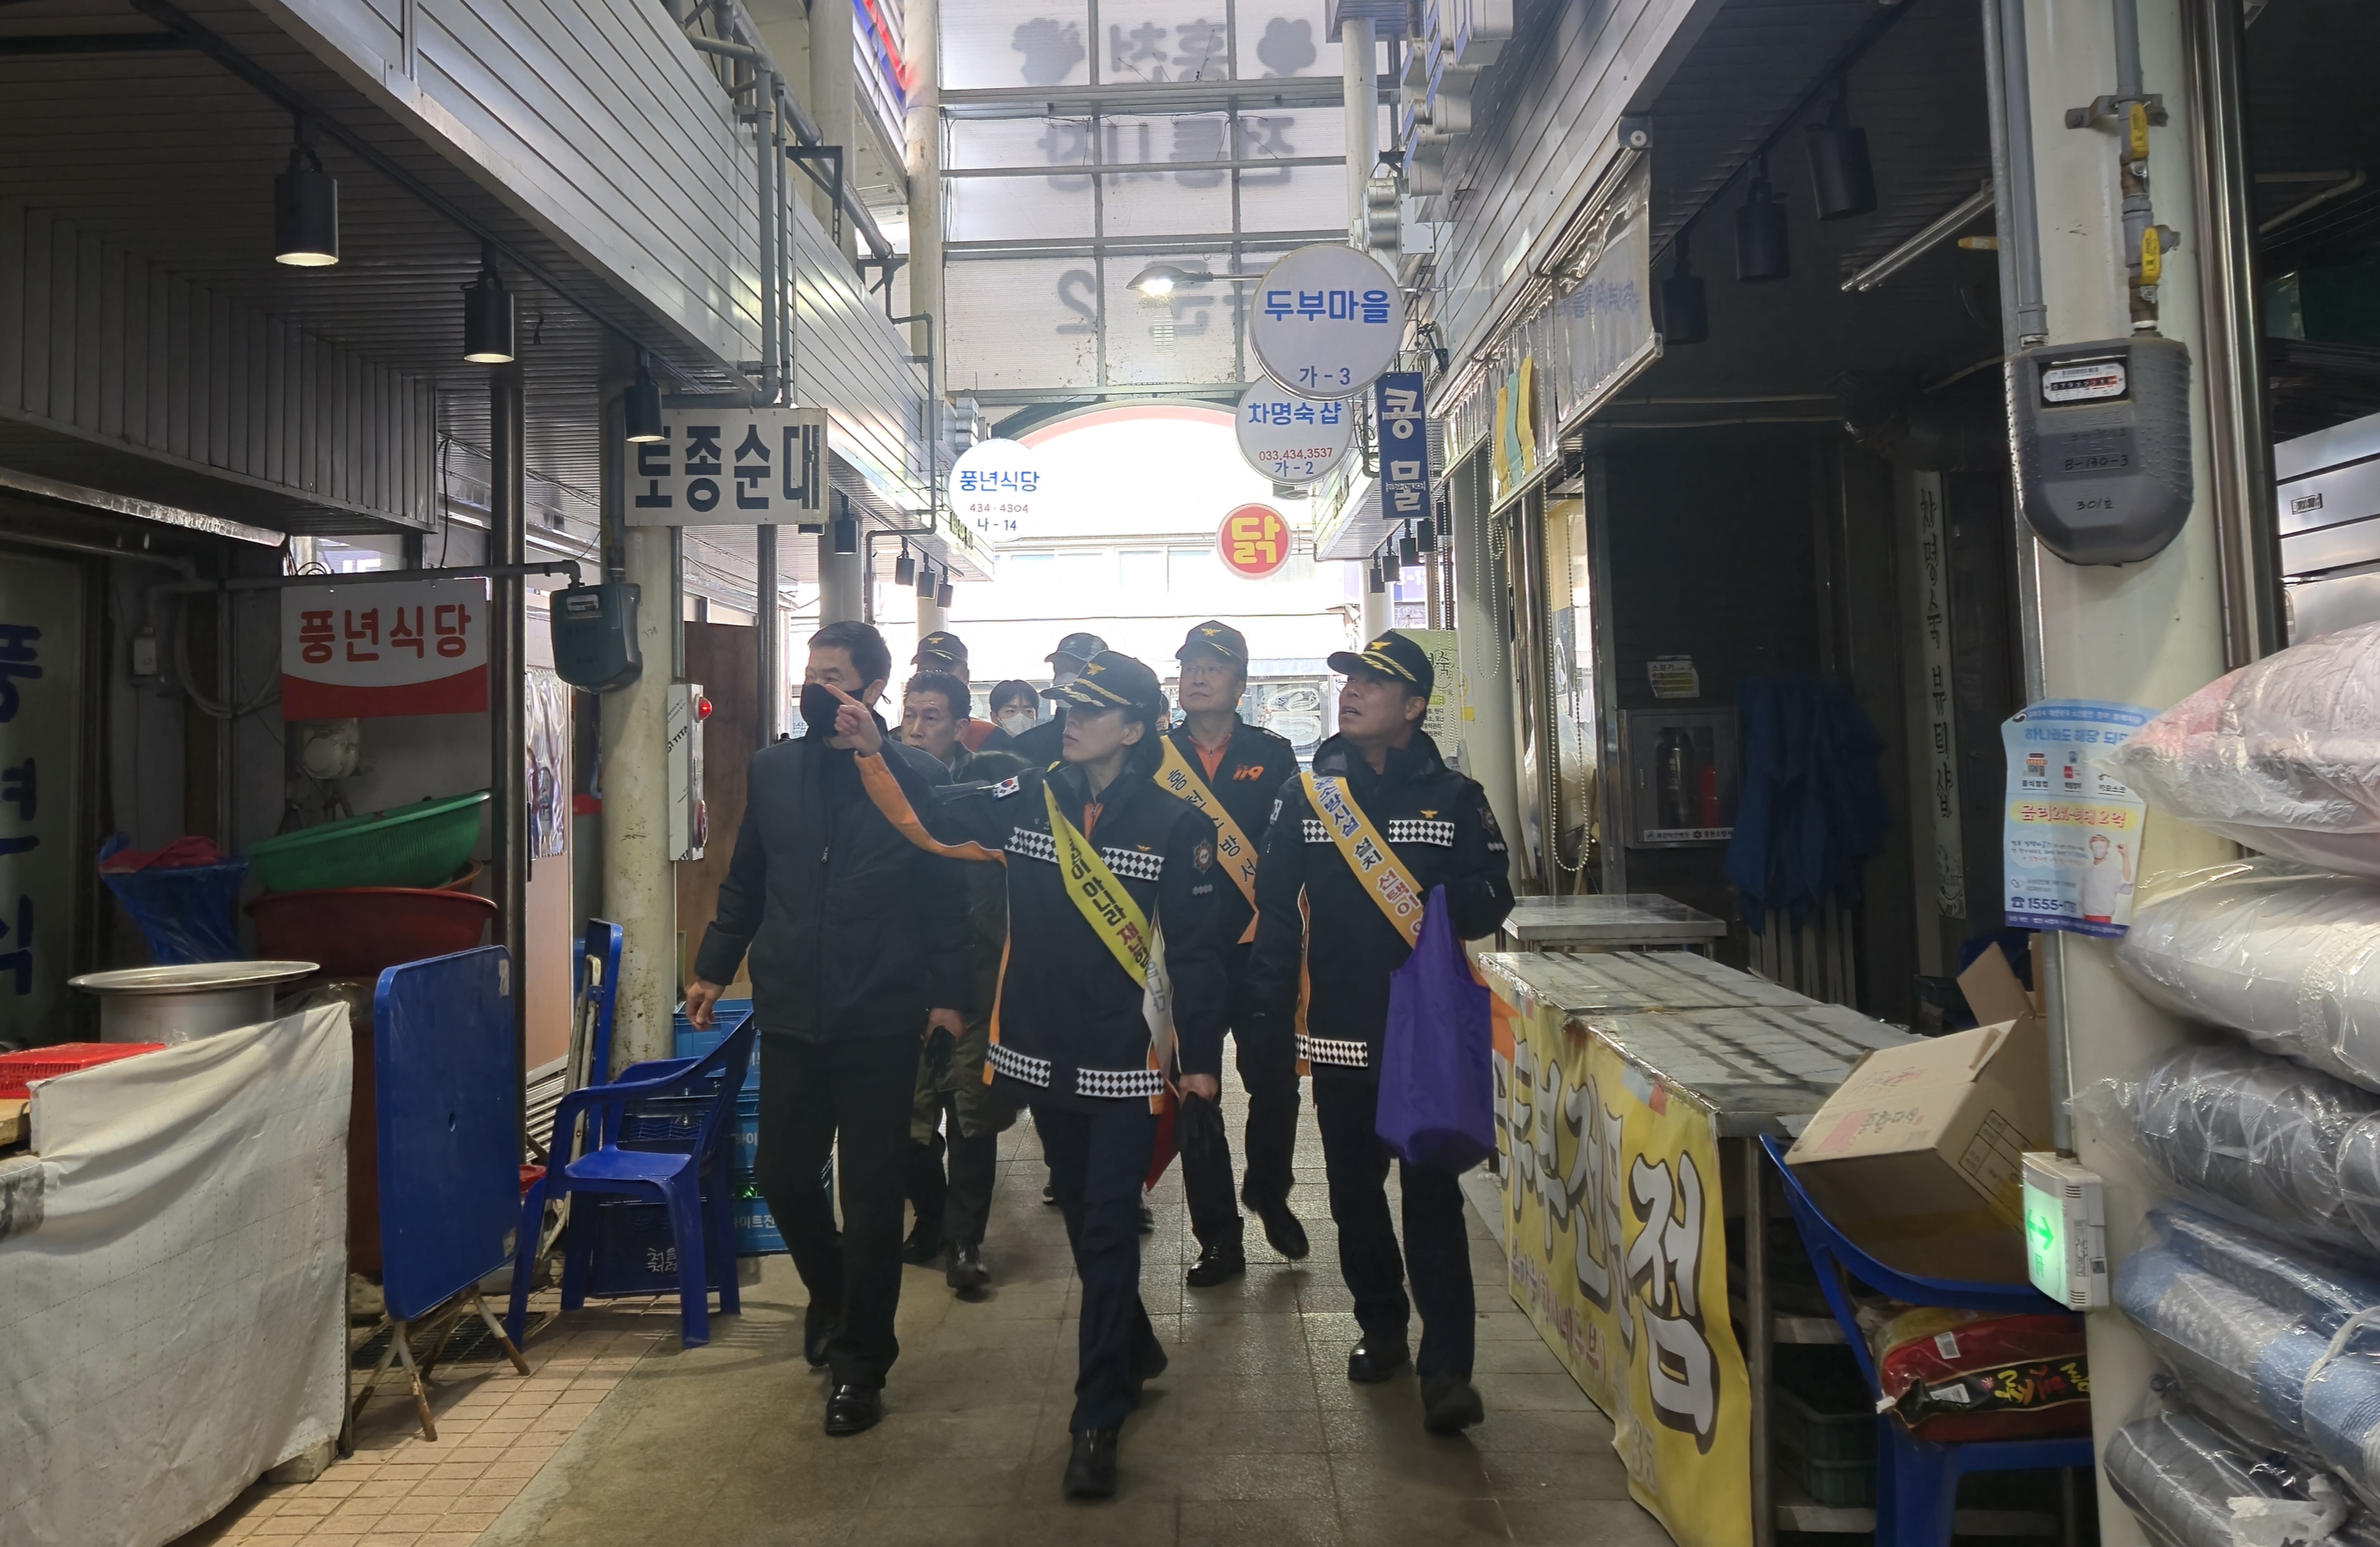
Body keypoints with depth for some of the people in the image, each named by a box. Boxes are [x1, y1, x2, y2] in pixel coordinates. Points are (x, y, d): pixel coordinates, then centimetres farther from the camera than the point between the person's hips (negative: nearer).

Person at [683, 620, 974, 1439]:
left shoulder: (917, 777, -5)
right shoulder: (773, 769, 7)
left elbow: (946, 893, -5)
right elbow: (745, 880, 15)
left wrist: (949, 992, -9)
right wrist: (714, 966, 14)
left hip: (880, 1019, -3)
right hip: (790, 1011, 4)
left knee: (871, 1192, 5)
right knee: (781, 1173, 9)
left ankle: (860, 1363, 21)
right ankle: (830, 1291, 40)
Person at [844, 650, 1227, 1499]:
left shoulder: (1173, 823, -8)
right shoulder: (1028, 800, 1)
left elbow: (1193, 948, -6)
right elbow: (926, 816, -4)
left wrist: (1201, 1055, -4)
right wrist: (872, 751, -18)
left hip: (1126, 1059, -4)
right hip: (1045, 1050, 4)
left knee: (1108, 1231, -2)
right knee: (1081, 1219, 19)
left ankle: (1098, 1420, 9)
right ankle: (1134, 1351, 42)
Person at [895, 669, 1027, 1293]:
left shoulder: (991, 776, -2)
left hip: (976, 970, -2)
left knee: (973, 1111, 1)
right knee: (910, 1108, 9)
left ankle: (964, 1240, 14)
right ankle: (931, 1216, 30)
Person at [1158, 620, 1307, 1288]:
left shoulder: (1273, 756, 5)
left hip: (1256, 950, 0)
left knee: (1274, 1083, 4)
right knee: (1192, 1094, 5)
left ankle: (1269, 1195, 32)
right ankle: (1219, 1237, 18)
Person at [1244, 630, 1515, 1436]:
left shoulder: (1453, 796, 2)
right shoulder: (1307, 792, 5)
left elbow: (1492, 898, 2)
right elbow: (1275, 902, 3)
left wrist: (1449, 906, -20)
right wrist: (1271, 1000, -4)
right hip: (1338, 1028, 3)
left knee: (1432, 1192, -6)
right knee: (1354, 1190, 13)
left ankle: (1447, 1367, 0)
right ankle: (1382, 1329, 31)